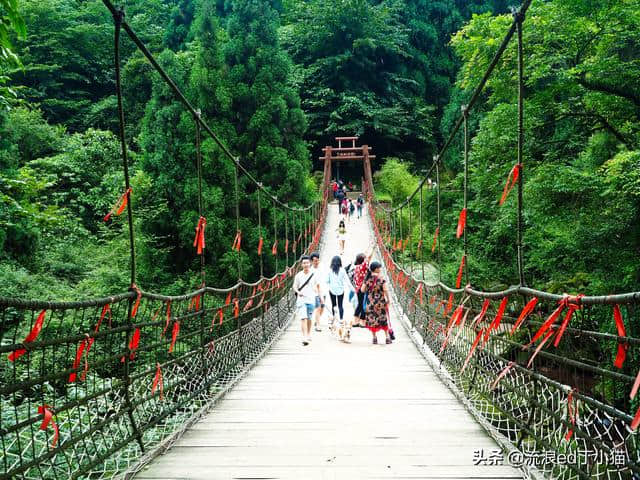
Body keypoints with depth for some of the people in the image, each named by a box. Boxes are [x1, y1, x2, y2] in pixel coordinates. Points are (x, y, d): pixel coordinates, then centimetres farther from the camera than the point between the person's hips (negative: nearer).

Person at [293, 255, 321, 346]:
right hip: (301, 299, -1)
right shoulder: (298, 275, 0)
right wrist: (298, 292, -12)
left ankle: (309, 334, 32)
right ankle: (304, 337, -14)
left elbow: (318, 286, 14)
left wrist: (320, 295, 6)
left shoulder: (314, 274, 2)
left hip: (311, 299, 1)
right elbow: (295, 286, 7)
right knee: (303, 318, -11)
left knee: (309, 318, 12)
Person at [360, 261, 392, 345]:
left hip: (370, 302, 2)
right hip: (381, 302, -2)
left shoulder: (368, 278, -1)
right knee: (384, 319, 9)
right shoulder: (381, 278, -9)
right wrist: (388, 299, -4)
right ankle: (387, 337, 13)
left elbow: (362, 290, -2)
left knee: (372, 319, 10)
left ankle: (374, 338, 12)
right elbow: (385, 290, -15)